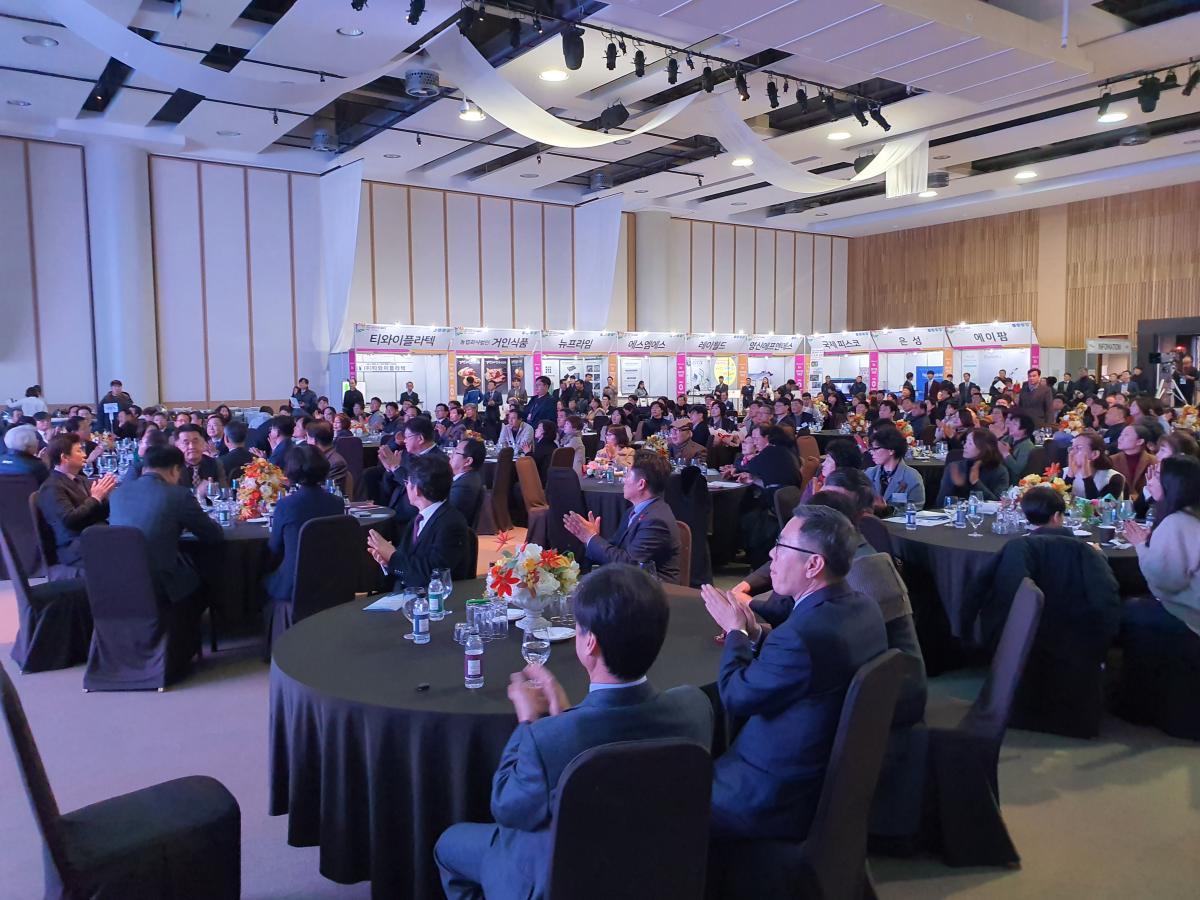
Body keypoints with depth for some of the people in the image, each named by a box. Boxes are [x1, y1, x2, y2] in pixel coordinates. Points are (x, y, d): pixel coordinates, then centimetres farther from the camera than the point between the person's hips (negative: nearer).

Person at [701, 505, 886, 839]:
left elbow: (735, 697, -17)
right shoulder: (863, 608, -3)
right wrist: (756, 635, 1)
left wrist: (735, 631, -3)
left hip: (777, 801, -9)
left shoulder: (803, 635, -31)